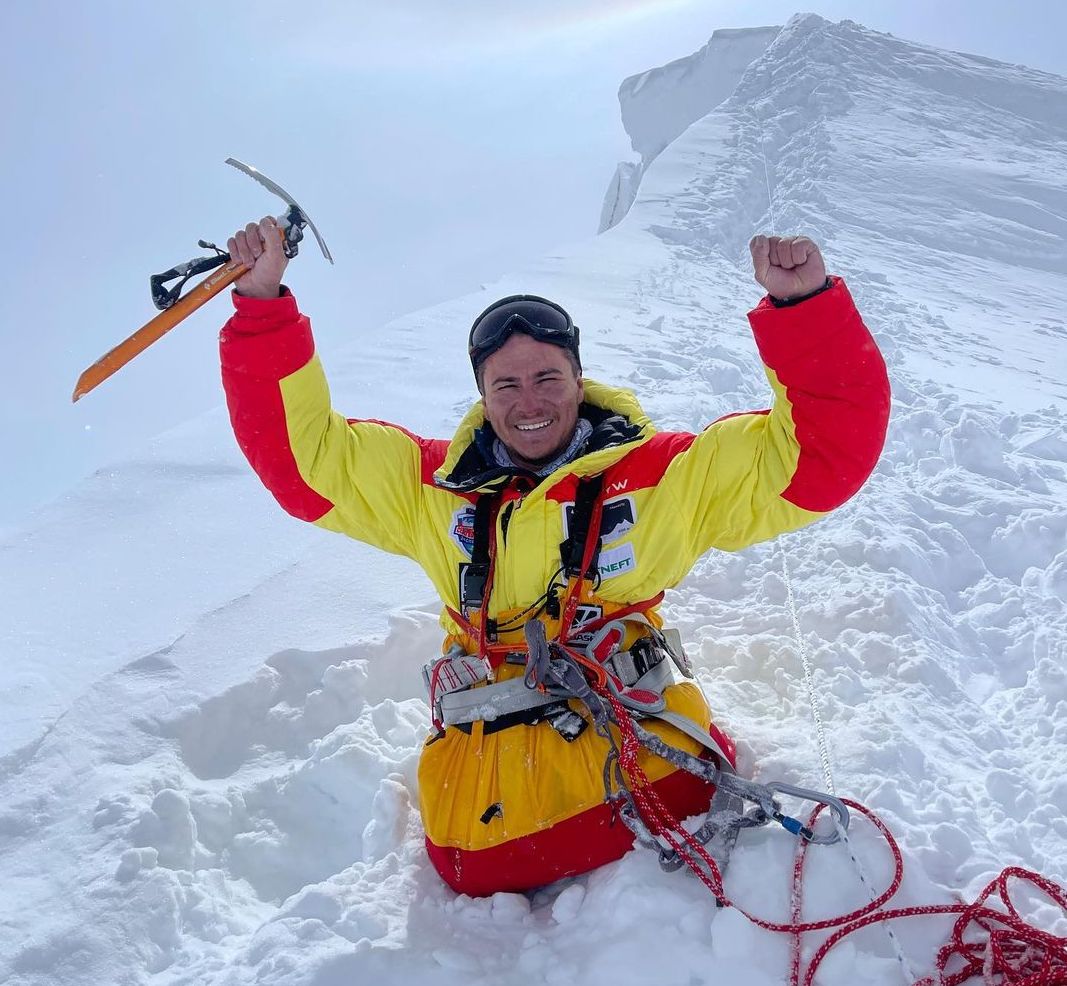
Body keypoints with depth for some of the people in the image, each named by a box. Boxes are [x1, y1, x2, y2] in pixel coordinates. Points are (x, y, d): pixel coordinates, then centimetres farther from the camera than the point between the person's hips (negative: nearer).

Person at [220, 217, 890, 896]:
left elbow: (829, 446, 1)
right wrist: (264, 305, 5)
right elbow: (296, 446, 14)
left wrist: (803, 305, -13)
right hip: (488, 757, 3)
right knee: (479, 874, -17)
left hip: (640, 743, -2)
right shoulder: (432, 487, 12)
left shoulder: (665, 476, 5)